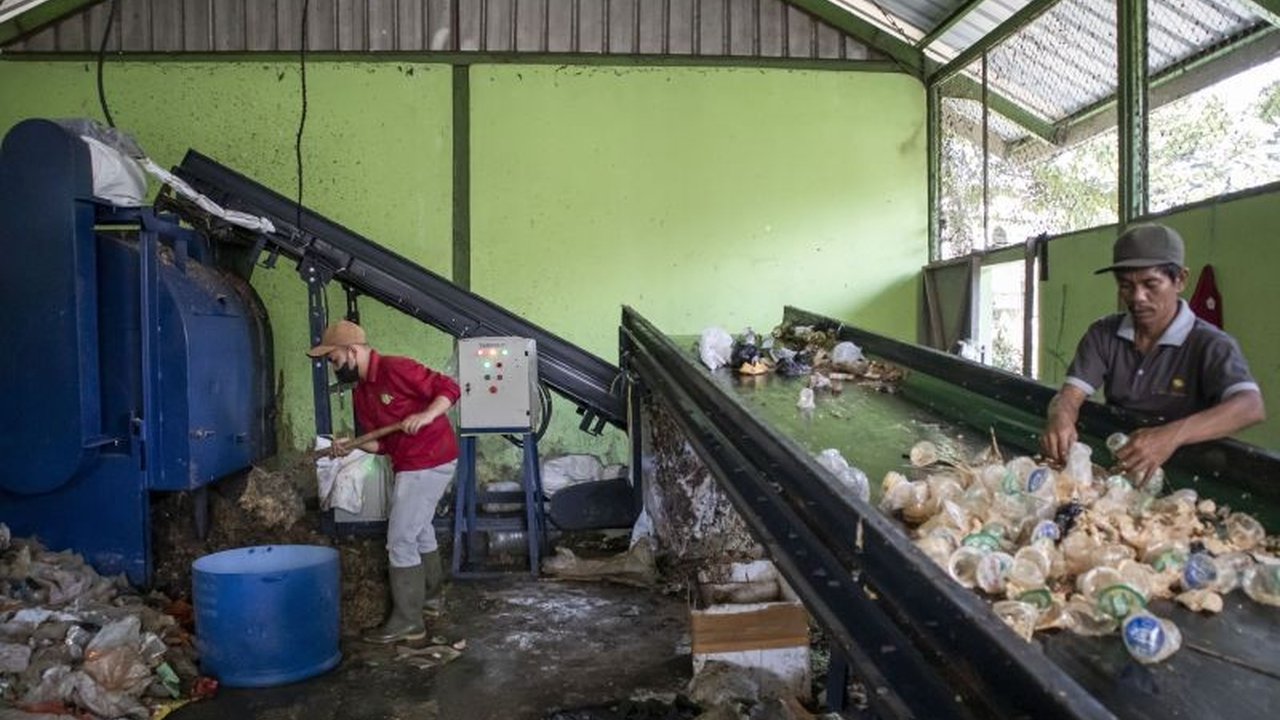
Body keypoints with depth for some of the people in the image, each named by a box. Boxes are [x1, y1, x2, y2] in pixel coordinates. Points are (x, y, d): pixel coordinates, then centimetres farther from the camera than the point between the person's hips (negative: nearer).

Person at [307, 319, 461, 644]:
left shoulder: (396, 369, -18)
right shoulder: (361, 393, 9)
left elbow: (449, 388, -19)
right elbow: (381, 442, 9)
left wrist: (427, 415, -33)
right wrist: (352, 444, -8)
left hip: (428, 463, -10)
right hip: (409, 464, 10)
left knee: (400, 540, -7)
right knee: (419, 530, 27)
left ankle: (407, 622, 3)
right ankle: (429, 592, 49)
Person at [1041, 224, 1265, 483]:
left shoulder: (1210, 345, -9)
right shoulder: (1103, 334, 4)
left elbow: (1251, 407, -25)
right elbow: (1070, 394, -5)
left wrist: (1172, 435, -44)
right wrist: (1060, 418, -32)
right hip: (1113, 465, 4)